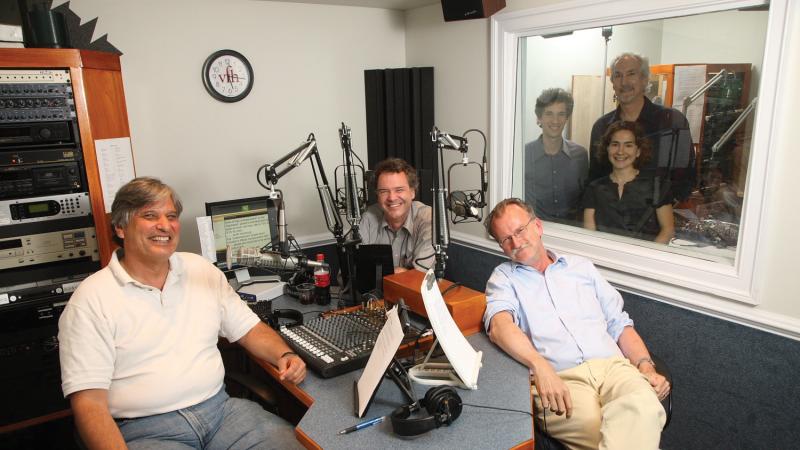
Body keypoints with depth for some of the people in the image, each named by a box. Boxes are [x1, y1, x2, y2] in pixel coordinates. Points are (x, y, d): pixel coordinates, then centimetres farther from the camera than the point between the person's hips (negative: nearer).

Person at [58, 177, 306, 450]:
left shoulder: (202, 270, 11)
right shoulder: (91, 299, -4)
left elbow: (249, 328, 15)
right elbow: (89, 401, -9)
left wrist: (284, 355, -5)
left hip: (221, 408, 4)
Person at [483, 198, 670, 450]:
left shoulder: (581, 267, 24)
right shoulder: (504, 277, 13)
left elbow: (619, 324, 22)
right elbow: (499, 325, -9)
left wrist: (646, 367, 4)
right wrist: (540, 367, -27)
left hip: (613, 365, 4)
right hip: (560, 378, -3)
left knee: (644, 408, -32)